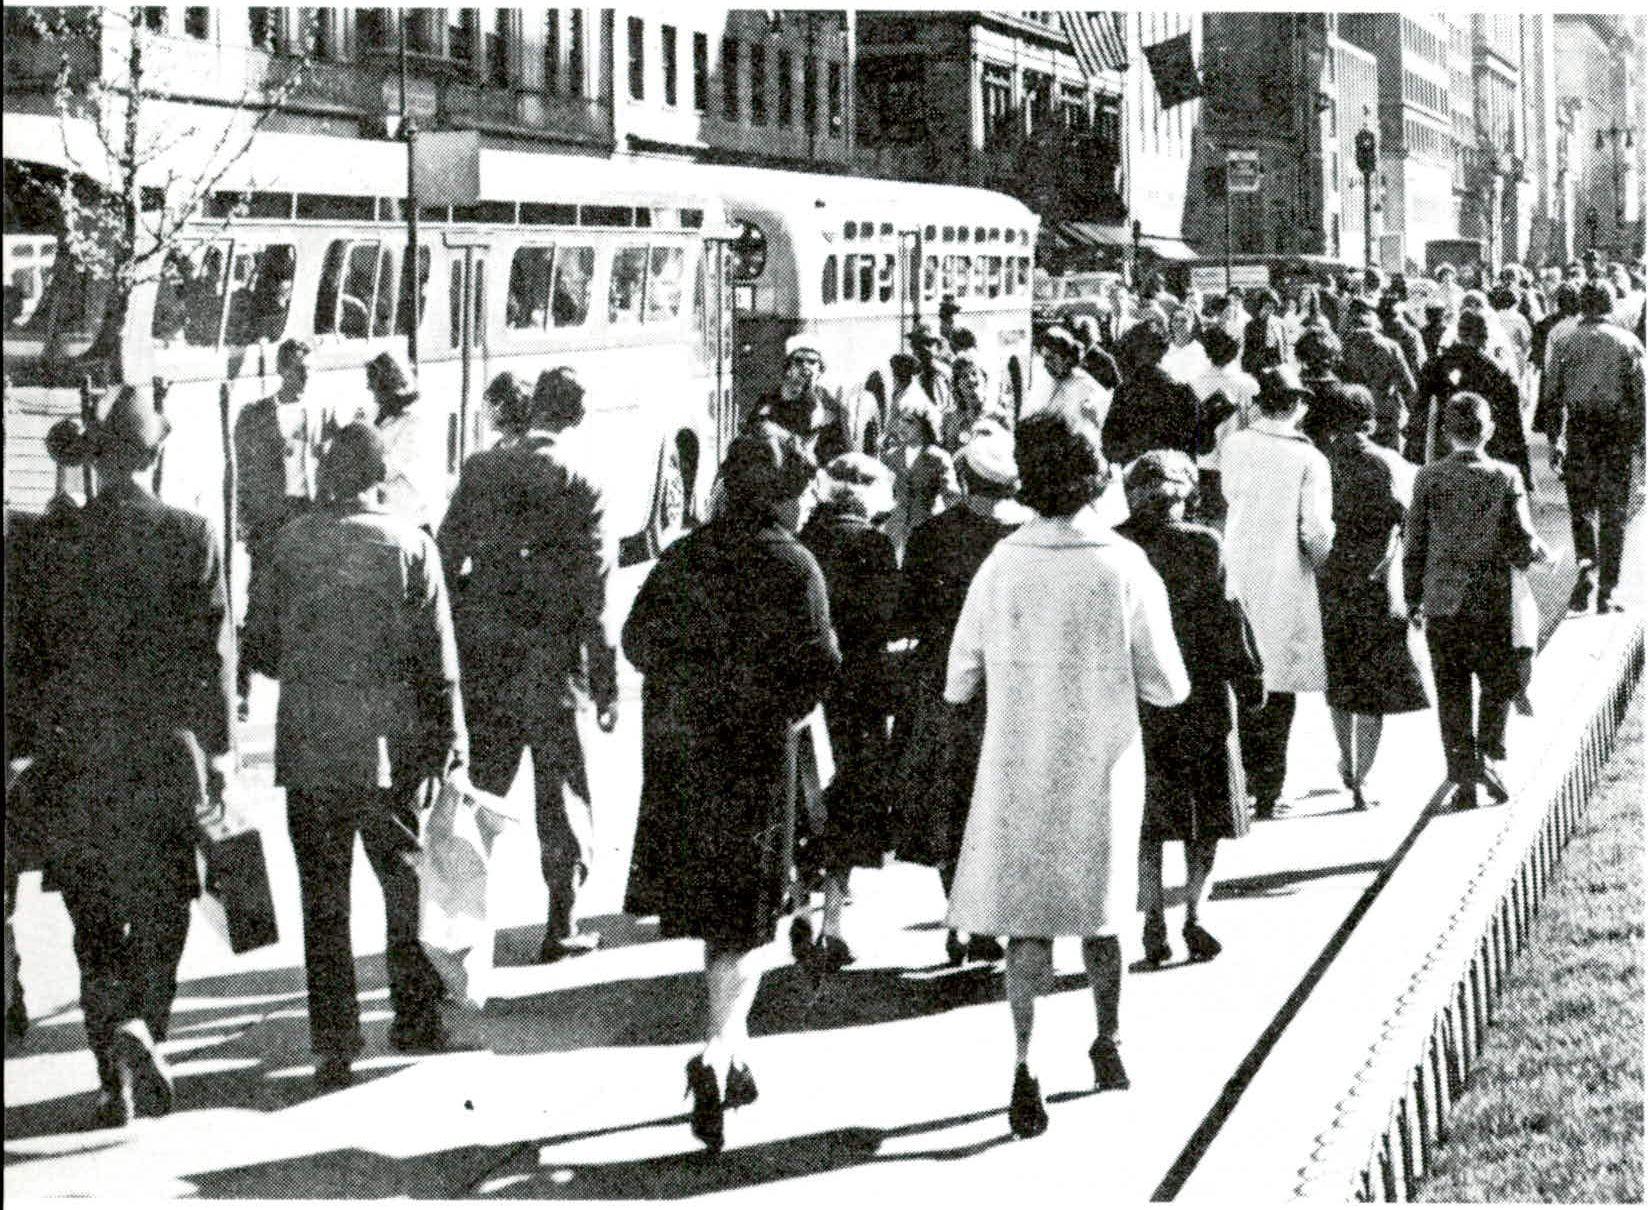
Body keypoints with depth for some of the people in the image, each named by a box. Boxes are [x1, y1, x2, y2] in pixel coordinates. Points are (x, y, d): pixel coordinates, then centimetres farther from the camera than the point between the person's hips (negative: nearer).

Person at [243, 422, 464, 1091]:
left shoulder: (294, 542, -1)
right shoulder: (411, 544, -3)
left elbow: (258, 646, 4)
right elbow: (437, 657, -3)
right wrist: (450, 739, 5)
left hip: (310, 751, 0)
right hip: (393, 746, 0)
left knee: (324, 898, 5)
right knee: (408, 884, 17)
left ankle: (334, 1047, 4)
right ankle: (417, 1020, 23)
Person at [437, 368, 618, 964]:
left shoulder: (481, 468, 2)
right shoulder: (581, 479, -7)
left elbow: (446, 559, 4)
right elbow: (594, 591, -9)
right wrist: (605, 683, -5)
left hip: (482, 654, 3)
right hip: (549, 657, -3)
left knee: (477, 787, 13)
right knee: (563, 793, 8)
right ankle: (560, 927, 11)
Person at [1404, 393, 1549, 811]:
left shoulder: (1428, 477, -3)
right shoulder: (1506, 477, -5)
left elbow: (1415, 544, 0)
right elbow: (1522, 543, -8)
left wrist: (1413, 600, 9)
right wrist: (1541, 555, 14)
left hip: (1441, 603, 1)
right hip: (1493, 602, -1)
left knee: (1452, 693, 7)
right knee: (1499, 683, 15)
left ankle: (1464, 779, 5)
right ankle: (1489, 755, -4)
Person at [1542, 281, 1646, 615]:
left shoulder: (1563, 342, 2)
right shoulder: (1629, 343, 0)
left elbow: (1553, 396, 2)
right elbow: (1640, 396, -2)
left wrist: (1554, 440, 7)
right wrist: (1641, 438, 4)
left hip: (1579, 429, 0)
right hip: (1619, 431, 0)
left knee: (1581, 507, 11)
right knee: (1613, 512, 5)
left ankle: (1586, 565, -15)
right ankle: (1606, 592, 4)